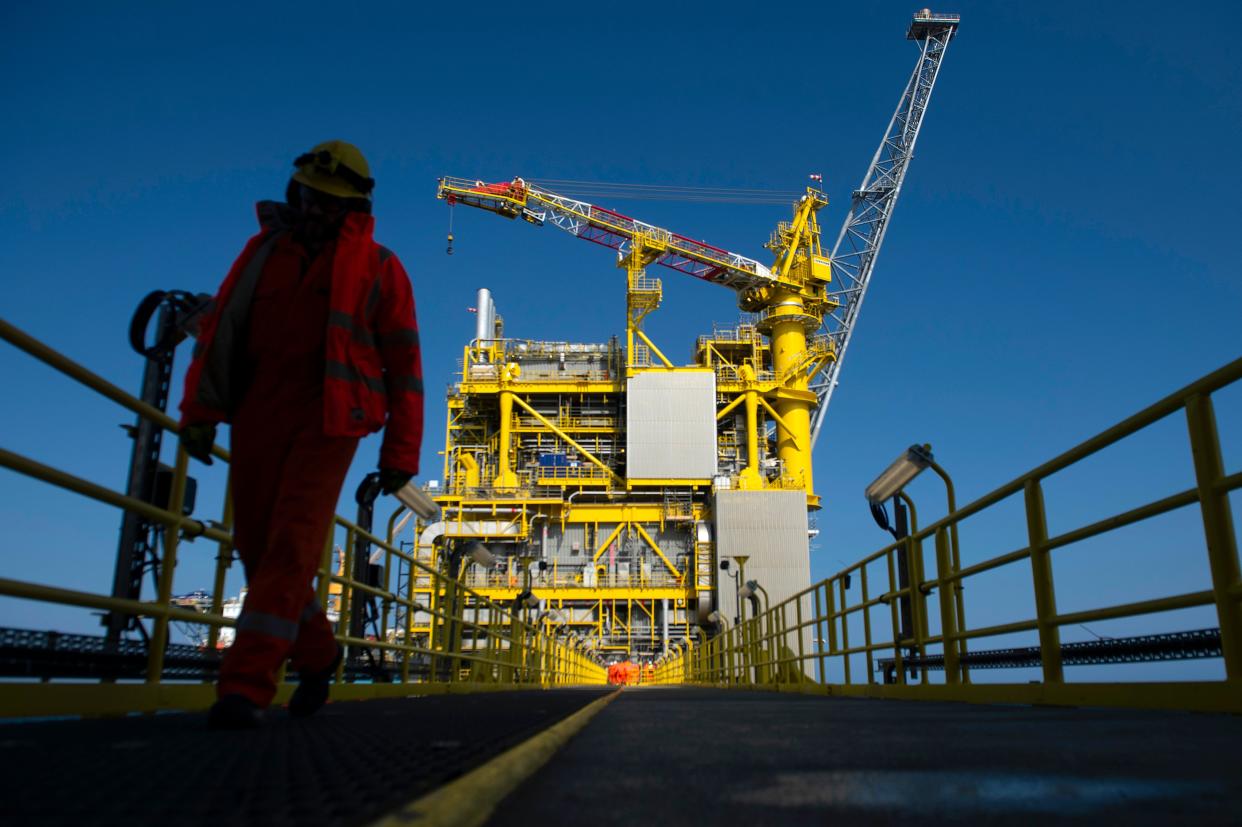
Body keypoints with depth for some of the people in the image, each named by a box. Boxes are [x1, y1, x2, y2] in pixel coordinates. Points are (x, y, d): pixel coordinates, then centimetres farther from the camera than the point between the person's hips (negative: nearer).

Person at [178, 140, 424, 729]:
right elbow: (220, 329, 12)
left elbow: (403, 366, 1)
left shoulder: (379, 269, 4)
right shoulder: (265, 249, 15)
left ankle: (246, 686, -11)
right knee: (256, 546, 7)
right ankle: (316, 654, 26)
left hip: (326, 423, -4)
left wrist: (400, 452, -4)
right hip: (257, 419, 5)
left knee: (291, 548, -12)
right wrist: (198, 411, 2)